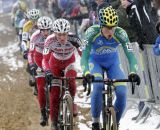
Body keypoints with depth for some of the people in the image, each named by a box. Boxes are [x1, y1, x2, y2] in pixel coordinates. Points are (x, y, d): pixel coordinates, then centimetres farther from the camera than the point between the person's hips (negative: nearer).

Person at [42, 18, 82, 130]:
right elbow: (45, 59, -29)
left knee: (71, 80, -33)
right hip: (55, 64, 0)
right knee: (54, 94, -6)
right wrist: (47, 71, -47)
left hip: (69, 63, 0)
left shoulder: (73, 39, -31)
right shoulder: (50, 40, -29)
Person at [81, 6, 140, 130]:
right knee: (98, 87, -31)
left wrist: (133, 72, -52)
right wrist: (86, 73, -52)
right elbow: (84, 56, -34)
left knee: (122, 92, -19)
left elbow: (130, 55, -33)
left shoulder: (120, 34, -30)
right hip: (95, 62, -1)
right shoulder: (92, 32, -32)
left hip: (113, 62, 1)